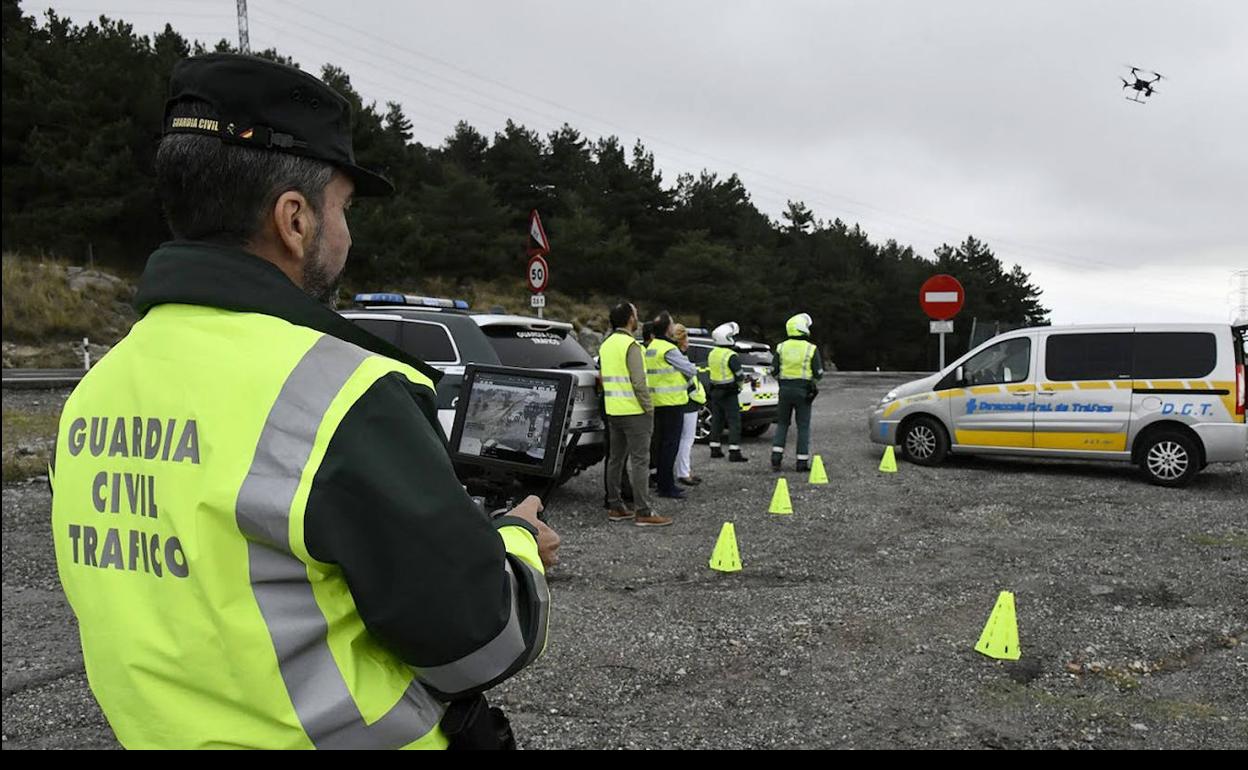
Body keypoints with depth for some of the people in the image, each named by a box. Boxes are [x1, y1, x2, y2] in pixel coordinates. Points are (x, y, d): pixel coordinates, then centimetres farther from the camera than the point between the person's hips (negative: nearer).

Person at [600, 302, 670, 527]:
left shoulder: (606, 344, 13)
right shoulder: (630, 344, -14)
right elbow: (638, 382, -20)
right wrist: (649, 408, -12)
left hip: (613, 411, 9)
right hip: (634, 411, -9)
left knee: (615, 459, 12)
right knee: (639, 460, -6)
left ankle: (614, 507, 17)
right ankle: (643, 512, -6)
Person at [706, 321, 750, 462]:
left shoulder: (712, 354, 7)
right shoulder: (731, 356, -18)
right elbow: (739, 376, -17)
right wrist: (741, 382, 8)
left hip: (715, 391, 8)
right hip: (729, 393, -8)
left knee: (716, 420, 15)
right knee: (734, 422, -5)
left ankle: (715, 449, 20)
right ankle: (734, 453, -9)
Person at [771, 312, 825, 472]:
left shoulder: (781, 347, 1)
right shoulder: (811, 349, -8)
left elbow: (774, 370, 1)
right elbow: (818, 373, -6)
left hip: (785, 388, 3)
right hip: (803, 390, -3)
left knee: (782, 423, 13)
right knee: (803, 426, 5)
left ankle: (776, 458, 4)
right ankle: (802, 461, 5)